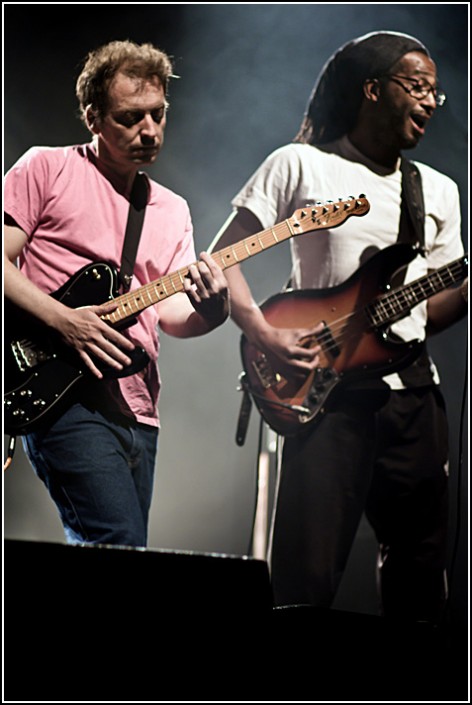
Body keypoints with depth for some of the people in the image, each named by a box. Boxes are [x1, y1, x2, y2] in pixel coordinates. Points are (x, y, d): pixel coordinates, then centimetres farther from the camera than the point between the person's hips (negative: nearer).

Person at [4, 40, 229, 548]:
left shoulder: (172, 210, 19)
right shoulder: (47, 169, 3)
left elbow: (170, 312, 9)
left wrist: (207, 309, -14)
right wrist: (65, 321, -16)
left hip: (135, 410, 6)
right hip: (65, 396, -6)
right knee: (123, 545, -22)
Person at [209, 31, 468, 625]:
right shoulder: (299, 166, 3)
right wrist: (263, 334, -13)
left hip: (413, 391, 5)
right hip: (326, 391, -5)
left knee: (420, 566, 7)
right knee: (306, 574, -8)